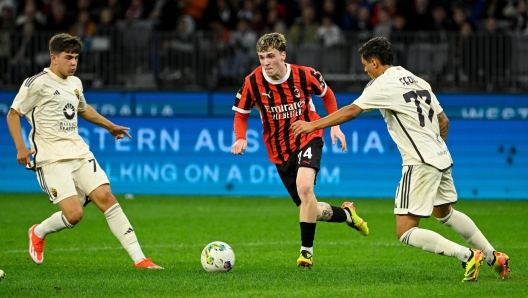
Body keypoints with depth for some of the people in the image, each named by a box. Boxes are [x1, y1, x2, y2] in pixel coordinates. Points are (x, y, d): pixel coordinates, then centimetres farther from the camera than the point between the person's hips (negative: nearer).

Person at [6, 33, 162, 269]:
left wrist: (110, 126, 43)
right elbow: (13, 114, -2)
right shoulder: (38, 83, -7)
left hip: (79, 153, 6)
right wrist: (21, 148, -13)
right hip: (52, 159, -6)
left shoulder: (75, 83, 15)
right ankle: (38, 232, 17)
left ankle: (138, 258, -10)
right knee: (74, 214, -16)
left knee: (106, 197, -9)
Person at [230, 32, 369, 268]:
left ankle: (307, 251, -20)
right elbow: (241, 114, 1)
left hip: (308, 139, -3)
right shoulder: (253, 82, -13)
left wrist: (335, 126, 3)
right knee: (309, 209, 7)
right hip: (280, 151, 3)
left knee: (304, 187, -30)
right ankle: (346, 214, 40)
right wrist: (241, 139, -17)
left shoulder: (304, 75, -14)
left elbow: (327, 94, 8)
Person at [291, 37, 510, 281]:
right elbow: (443, 120, 19)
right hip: (442, 158, 9)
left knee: (405, 232, -7)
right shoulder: (418, 81, 15)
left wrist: (313, 125, -8)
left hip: (420, 163, -9)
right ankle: (493, 256, 35)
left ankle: (468, 256, -12)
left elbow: (351, 111, -15)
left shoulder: (382, 85, -9)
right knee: (444, 212, 31)